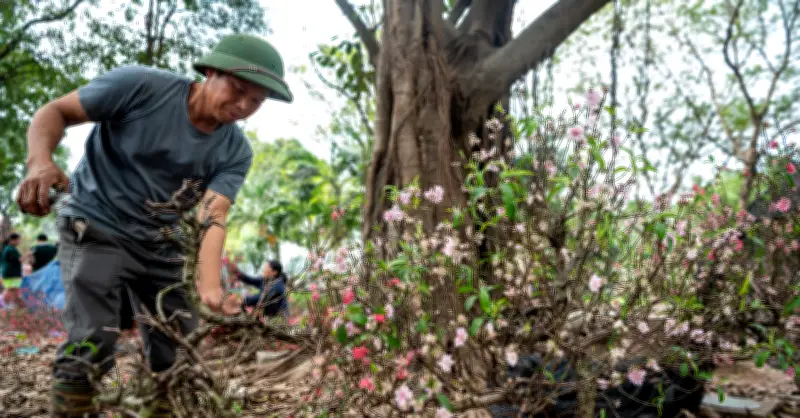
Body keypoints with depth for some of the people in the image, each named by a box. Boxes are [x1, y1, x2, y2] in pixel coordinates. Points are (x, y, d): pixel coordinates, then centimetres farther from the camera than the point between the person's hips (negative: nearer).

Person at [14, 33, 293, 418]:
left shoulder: (235, 152, -9)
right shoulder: (141, 86, -19)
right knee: (91, 343, -15)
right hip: (95, 227, -4)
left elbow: (212, 217, -20)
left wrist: (209, 284, -38)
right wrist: (40, 161, -34)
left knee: (180, 353, 5)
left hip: (160, 244, 4)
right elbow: (55, 112, -13)